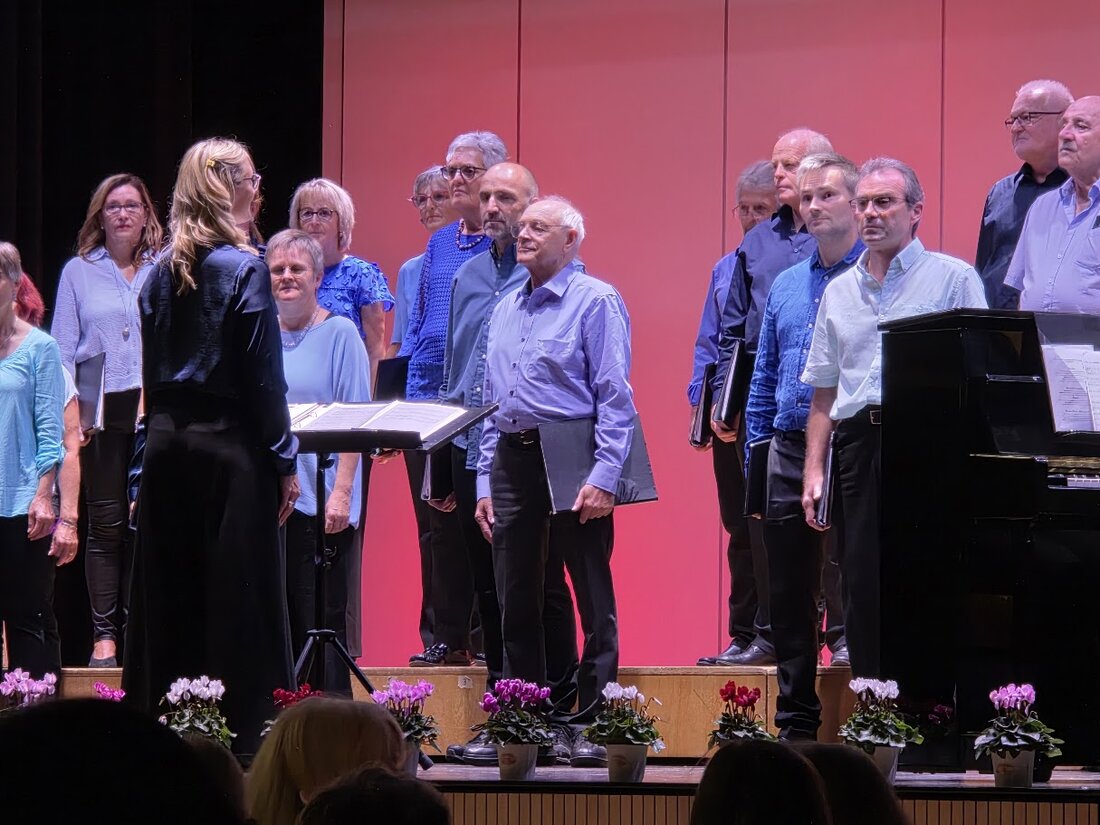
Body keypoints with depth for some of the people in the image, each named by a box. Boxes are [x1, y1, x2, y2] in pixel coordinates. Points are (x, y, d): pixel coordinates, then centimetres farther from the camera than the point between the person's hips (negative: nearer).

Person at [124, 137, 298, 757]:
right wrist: (285, 461, -6)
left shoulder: (162, 271, 7)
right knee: (239, 600, -3)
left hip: (167, 444, 6)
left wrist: (162, 433, 16)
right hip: (230, 444, -6)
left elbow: (152, 369, 11)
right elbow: (263, 378, -11)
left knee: (169, 596, 10)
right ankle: (243, 733, -3)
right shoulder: (244, 269, -10)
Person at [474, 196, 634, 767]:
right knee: (516, 603, 9)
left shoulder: (595, 302, -4)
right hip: (513, 459, 7)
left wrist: (604, 477, -17)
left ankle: (591, 724, -1)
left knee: (593, 601, -3)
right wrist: (486, 482, 14)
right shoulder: (506, 310, 17)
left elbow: (615, 397, -10)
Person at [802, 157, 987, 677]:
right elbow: (824, 392, 21)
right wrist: (814, 470, 12)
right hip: (858, 445, 5)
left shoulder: (953, 278, 5)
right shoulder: (839, 291, 20)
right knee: (862, 586, 1)